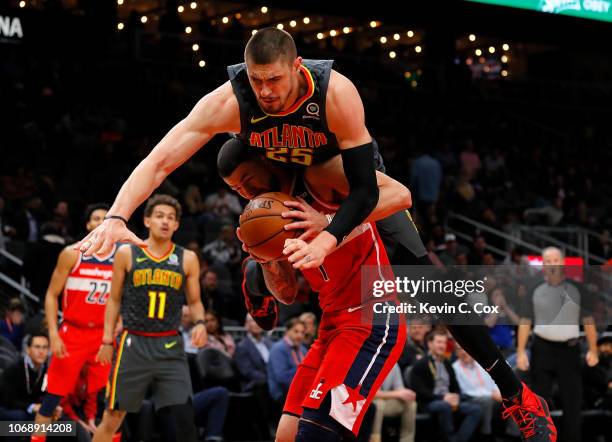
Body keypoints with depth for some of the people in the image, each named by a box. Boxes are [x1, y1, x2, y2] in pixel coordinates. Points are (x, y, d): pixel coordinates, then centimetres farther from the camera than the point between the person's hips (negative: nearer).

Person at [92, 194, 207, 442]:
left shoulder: (187, 259, 3)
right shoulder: (127, 254, 1)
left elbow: (194, 301, 12)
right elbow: (114, 300, 8)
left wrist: (200, 322, -10)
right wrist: (107, 340, 4)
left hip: (169, 347, 1)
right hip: (134, 344, -1)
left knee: (185, 416, -8)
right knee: (114, 415, 4)